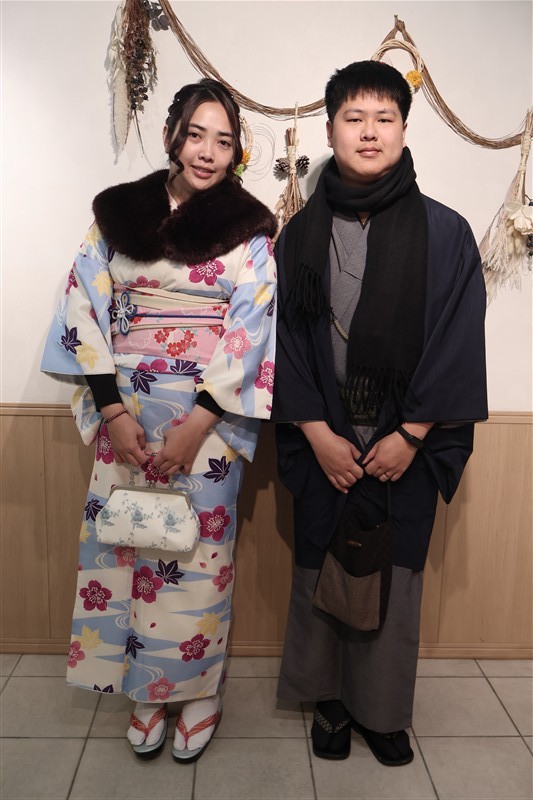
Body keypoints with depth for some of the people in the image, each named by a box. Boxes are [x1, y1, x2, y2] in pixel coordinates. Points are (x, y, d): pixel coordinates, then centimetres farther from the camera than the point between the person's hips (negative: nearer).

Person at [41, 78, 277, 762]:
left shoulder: (248, 228, 0)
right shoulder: (118, 212, 6)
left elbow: (251, 330, -8)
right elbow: (87, 313, 2)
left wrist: (196, 425, -14)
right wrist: (112, 412, -8)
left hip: (210, 418, -2)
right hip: (126, 414, 3)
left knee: (197, 549, 5)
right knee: (126, 542, 9)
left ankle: (197, 690, 30)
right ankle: (147, 691, 31)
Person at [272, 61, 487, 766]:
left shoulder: (445, 233, -3)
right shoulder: (301, 234, 2)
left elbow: (457, 342, -4)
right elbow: (286, 339, 0)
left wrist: (410, 435, -9)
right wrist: (317, 434, -7)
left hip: (406, 444, -1)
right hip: (324, 442, 1)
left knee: (395, 574, 10)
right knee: (320, 572, 11)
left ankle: (382, 709, 33)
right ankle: (329, 700, 34)